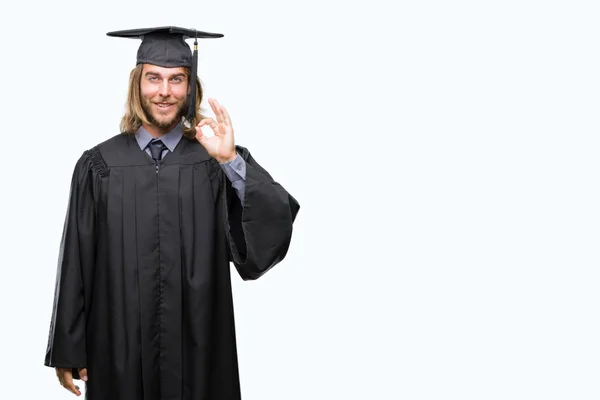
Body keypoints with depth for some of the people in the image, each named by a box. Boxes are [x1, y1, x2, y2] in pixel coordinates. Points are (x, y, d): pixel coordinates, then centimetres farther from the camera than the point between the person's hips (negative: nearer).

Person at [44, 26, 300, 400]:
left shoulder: (218, 162, -1)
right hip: (119, 349, 0)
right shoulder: (100, 165, 0)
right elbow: (75, 265, 1)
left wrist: (230, 159, -28)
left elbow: (275, 227, -16)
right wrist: (68, 352, 2)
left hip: (198, 348, 0)